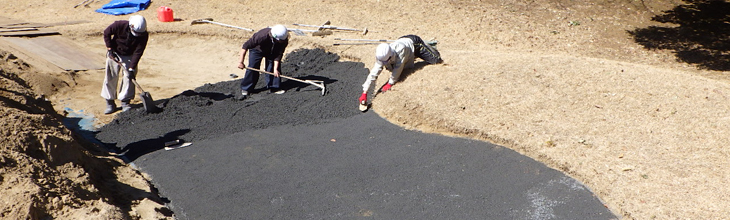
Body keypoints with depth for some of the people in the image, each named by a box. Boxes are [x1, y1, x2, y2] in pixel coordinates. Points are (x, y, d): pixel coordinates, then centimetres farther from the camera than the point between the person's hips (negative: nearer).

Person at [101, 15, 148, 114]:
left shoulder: (144, 35, -24)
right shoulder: (120, 25, -27)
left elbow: (138, 53, -22)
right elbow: (106, 33, -10)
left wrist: (132, 68, -25)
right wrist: (110, 49, -15)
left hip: (129, 56, 1)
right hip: (114, 53, -1)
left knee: (129, 77, -6)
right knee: (110, 77, -1)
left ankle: (125, 102, 7)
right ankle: (110, 103, 9)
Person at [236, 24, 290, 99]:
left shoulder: (284, 41, -33)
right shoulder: (262, 36, -44)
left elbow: (279, 54, -21)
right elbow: (245, 46, -36)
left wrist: (275, 68, -29)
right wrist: (241, 62, -34)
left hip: (272, 51, 4)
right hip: (257, 49, -3)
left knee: (273, 68, -7)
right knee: (253, 68, -9)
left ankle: (273, 87, 8)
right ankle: (245, 89, 4)